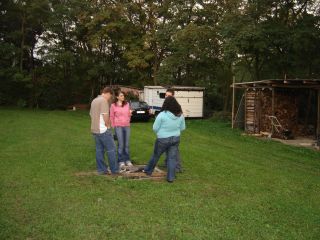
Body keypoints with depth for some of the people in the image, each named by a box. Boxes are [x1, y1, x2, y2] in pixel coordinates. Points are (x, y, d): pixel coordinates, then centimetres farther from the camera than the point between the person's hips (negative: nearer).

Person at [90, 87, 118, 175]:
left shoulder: (94, 101, 16)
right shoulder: (104, 101, -13)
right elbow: (105, 116, -21)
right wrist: (108, 125, -5)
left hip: (95, 130, 9)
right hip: (103, 130, -9)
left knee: (99, 150, 11)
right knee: (111, 149, -1)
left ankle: (101, 169, 14)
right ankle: (114, 170, 3)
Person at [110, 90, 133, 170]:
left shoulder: (127, 104, 9)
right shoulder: (113, 105, -2)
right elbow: (111, 117, 3)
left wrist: (130, 113, 2)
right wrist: (113, 126, 2)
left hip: (127, 126, 4)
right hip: (118, 126, -4)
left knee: (126, 144, 7)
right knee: (121, 145, -5)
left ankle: (127, 160, 18)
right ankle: (121, 161, 4)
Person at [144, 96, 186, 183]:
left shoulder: (162, 115, -20)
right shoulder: (180, 115, -5)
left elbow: (155, 128, -12)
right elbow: (182, 128, 7)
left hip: (163, 139, -3)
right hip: (176, 138, 3)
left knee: (155, 156, 15)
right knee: (172, 158, 9)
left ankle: (148, 170, 35)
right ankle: (171, 177, 10)